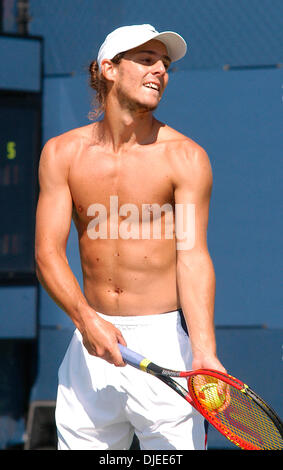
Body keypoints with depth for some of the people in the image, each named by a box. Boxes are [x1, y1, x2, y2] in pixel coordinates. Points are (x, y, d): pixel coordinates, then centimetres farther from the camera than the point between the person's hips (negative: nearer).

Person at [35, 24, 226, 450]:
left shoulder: (186, 157, -4)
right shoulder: (62, 154, 3)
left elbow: (193, 255, -12)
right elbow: (48, 254, -2)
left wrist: (204, 351, -26)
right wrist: (87, 319, -21)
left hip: (164, 344, -3)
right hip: (93, 339, 3)